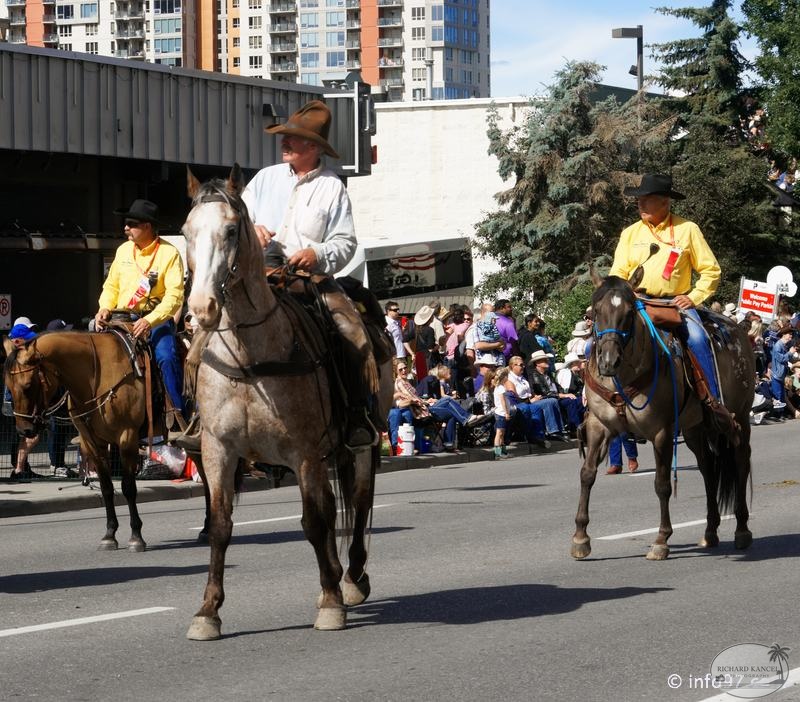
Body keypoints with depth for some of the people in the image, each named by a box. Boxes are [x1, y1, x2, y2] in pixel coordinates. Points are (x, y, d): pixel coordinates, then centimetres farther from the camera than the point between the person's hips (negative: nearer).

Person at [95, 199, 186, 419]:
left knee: (166, 357, -28)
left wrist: (150, 321, -27)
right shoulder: (123, 250, 11)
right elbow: (111, 286, 19)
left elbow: (174, 296, -15)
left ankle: (179, 411, -19)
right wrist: (105, 308, -3)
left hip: (156, 318, -5)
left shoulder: (169, 253, -7)